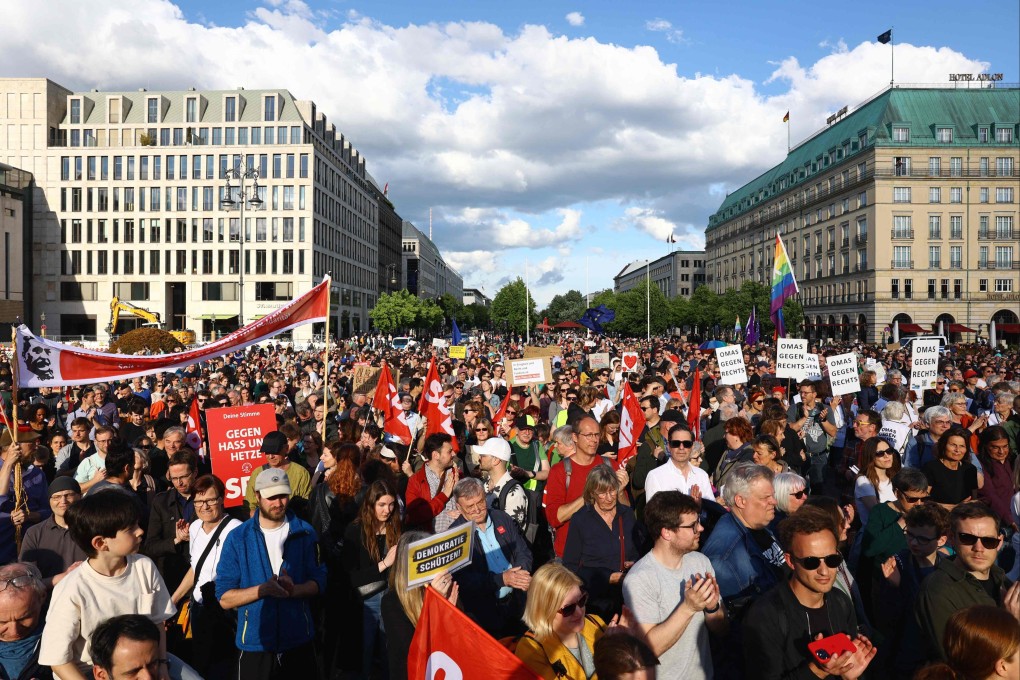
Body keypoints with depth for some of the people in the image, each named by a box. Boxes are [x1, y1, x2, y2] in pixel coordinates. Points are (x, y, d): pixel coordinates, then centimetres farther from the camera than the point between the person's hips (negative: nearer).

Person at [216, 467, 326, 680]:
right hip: (255, 644, -1)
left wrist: (294, 590, -19)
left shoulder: (304, 532, -2)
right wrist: (263, 589, -23)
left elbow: (318, 581, 0)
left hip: (299, 641, 1)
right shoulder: (238, 538, -6)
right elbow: (224, 598, -7)